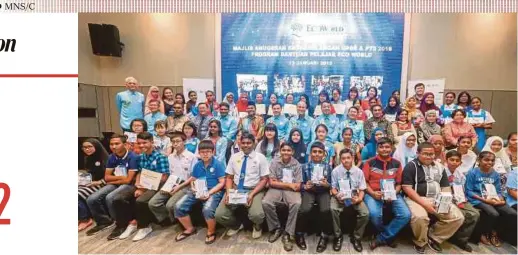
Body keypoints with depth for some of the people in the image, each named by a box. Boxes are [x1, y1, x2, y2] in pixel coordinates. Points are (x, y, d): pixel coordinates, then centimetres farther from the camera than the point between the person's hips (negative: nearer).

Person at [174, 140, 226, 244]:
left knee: (207, 209, -34)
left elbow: (222, 182, -9)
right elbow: (192, 179, 17)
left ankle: (211, 232, -1)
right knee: (179, 206, -10)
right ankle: (190, 229, 16)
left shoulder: (218, 164, -7)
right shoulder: (197, 165, 8)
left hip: (214, 191, -5)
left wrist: (209, 193, -19)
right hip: (198, 191, 6)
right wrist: (193, 188, -7)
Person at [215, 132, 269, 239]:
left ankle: (257, 227, 11)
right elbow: (229, 177, 9)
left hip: (254, 190, -3)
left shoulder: (260, 157, -1)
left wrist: (252, 194, -17)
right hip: (235, 189, 3)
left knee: (257, 215, -31)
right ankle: (236, 225, 19)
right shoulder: (234, 157, 8)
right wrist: (228, 193, -10)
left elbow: (264, 179, -3)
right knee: (219, 214, -17)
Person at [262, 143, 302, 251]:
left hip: (291, 191, 0)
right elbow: (272, 183, -4)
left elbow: (297, 186, -2)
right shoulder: (274, 162, 2)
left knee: (297, 203, -32)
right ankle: (276, 228, -1)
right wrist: (289, 184, -8)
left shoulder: (297, 164, 3)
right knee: (266, 203, -27)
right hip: (276, 189, 1)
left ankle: (287, 234, -15)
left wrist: (280, 183, -11)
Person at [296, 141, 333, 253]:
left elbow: (331, 185, 9)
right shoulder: (305, 166, 8)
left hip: (323, 191, 1)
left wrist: (327, 185, -13)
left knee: (326, 210, -29)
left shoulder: (328, 167, 11)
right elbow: (301, 184, 6)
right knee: (304, 209, -28)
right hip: (309, 191, -1)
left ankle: (324, 236, -2)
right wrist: (305, 186, -15)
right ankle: (299, 234, -1)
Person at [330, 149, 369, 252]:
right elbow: (333, 188, -3)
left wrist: (359, 199, -23)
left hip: (354, 196, 2)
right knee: (333, 209, -31)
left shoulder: (359, 171, -6)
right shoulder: (335, 171, -10)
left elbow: (362, 190, -1)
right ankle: (338, 236, -6)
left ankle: (356, 238, 5)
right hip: (340, 196, -1)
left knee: (365, 213, -23)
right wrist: (337, 196, -26)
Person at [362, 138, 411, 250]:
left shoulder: (397, 163, 8)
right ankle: (389, 236, 5)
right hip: (373, 194, -3)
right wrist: (372, 193, -15)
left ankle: (381, 238, -3)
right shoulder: (370, 163, 0)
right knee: (374, 214, -31)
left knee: (405, 215, -21)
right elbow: (364, 182, 1)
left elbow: (399, 183, 10)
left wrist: (394, 194, -9)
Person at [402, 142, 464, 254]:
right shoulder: (411, 166, -5)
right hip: (417, 199, -6)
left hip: (438, 200, 6)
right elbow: (407, 188, -12)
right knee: (420, 217, -34)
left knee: (458, 217, -14)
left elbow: (446, 188, 16)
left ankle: (434, 237, 8)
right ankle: (420, 242, -1)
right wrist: (424, 204, -20)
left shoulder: (439, 168, 14)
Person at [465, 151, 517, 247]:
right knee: (494, 214, -30)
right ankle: (484, 234, 0)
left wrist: (501, 200, -8)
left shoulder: (495, 174, 11)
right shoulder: (472, 173, -7)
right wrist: (484, 200, -16)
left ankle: (493, 232, 9)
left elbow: (498, 191, 13)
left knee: (512, 214, -16)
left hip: (494, 200, 6)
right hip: (478, 200, -6)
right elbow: (468, 191, -9)